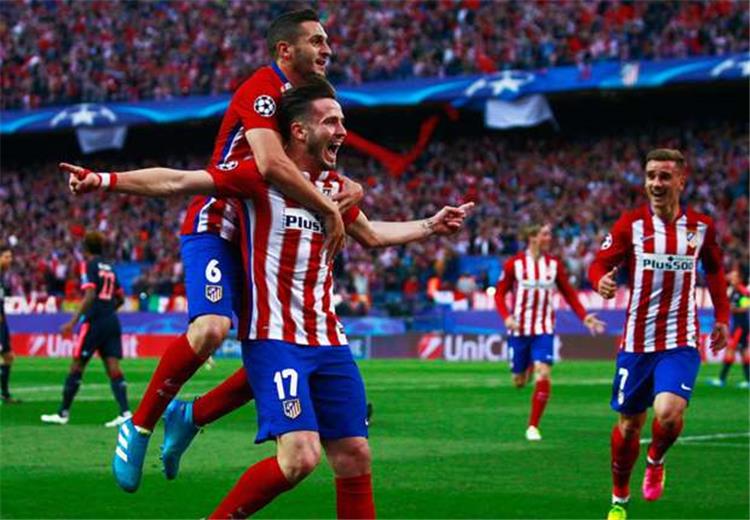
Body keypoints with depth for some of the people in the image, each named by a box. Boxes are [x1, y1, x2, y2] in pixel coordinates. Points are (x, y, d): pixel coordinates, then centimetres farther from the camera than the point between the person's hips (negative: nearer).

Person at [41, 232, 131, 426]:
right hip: (112, 322, 6)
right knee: (113, 367, -1)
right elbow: (120, 298, 21)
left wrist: (73, 321, -18)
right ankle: (125, 412, -15)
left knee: (76, 366, 2)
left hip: (94, 322, -6)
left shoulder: (89, 265, -4)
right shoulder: (109, 267, 16)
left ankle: (63, 413, 8)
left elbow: (90, 295, -17)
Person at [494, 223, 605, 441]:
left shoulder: (554, 264, 1)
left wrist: (584, 317, -5)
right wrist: (506, 317, -15)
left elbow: (569, 294, 8)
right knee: (519, 381, 8)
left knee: (544, 374, -18)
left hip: (544, 329, 1)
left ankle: (533, 426, -8)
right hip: (519, 330, -1)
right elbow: (500, 294, 2)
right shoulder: (514, 264, -4)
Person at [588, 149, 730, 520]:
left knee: (668, 413, -23)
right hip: (637, 341, 0)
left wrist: (722, 316, 14)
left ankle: (655, 461, 12)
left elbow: (714, 270, 19)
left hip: (681, 342, 0)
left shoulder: (700, 226, 2)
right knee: (629, 424, 8)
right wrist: (602, 281, -27)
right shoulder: (631, 223, -4)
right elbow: (599, 265, -5)